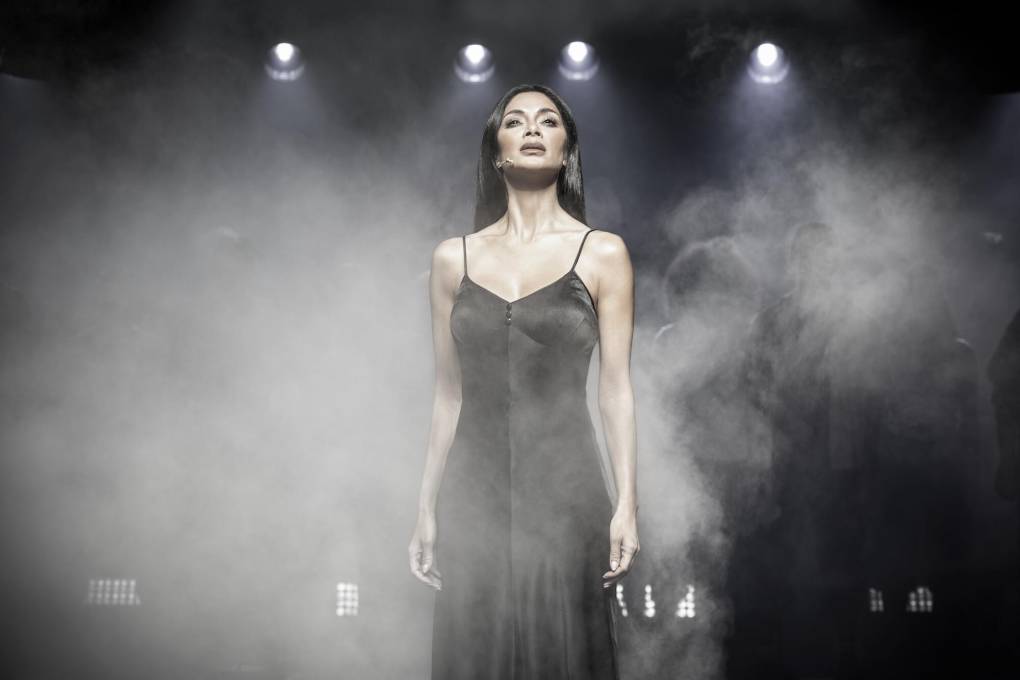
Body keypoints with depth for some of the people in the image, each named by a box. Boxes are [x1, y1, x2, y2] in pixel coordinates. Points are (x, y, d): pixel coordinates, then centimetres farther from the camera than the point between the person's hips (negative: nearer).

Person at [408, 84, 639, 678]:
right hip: (474, 495, 2)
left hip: (566, 493, -2)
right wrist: (427, 509, 10)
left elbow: (616, 389, 0)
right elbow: (449, 394, 11)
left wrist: (626, 504, -8)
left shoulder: (601, 252, 3)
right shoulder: (454, 258, 9)